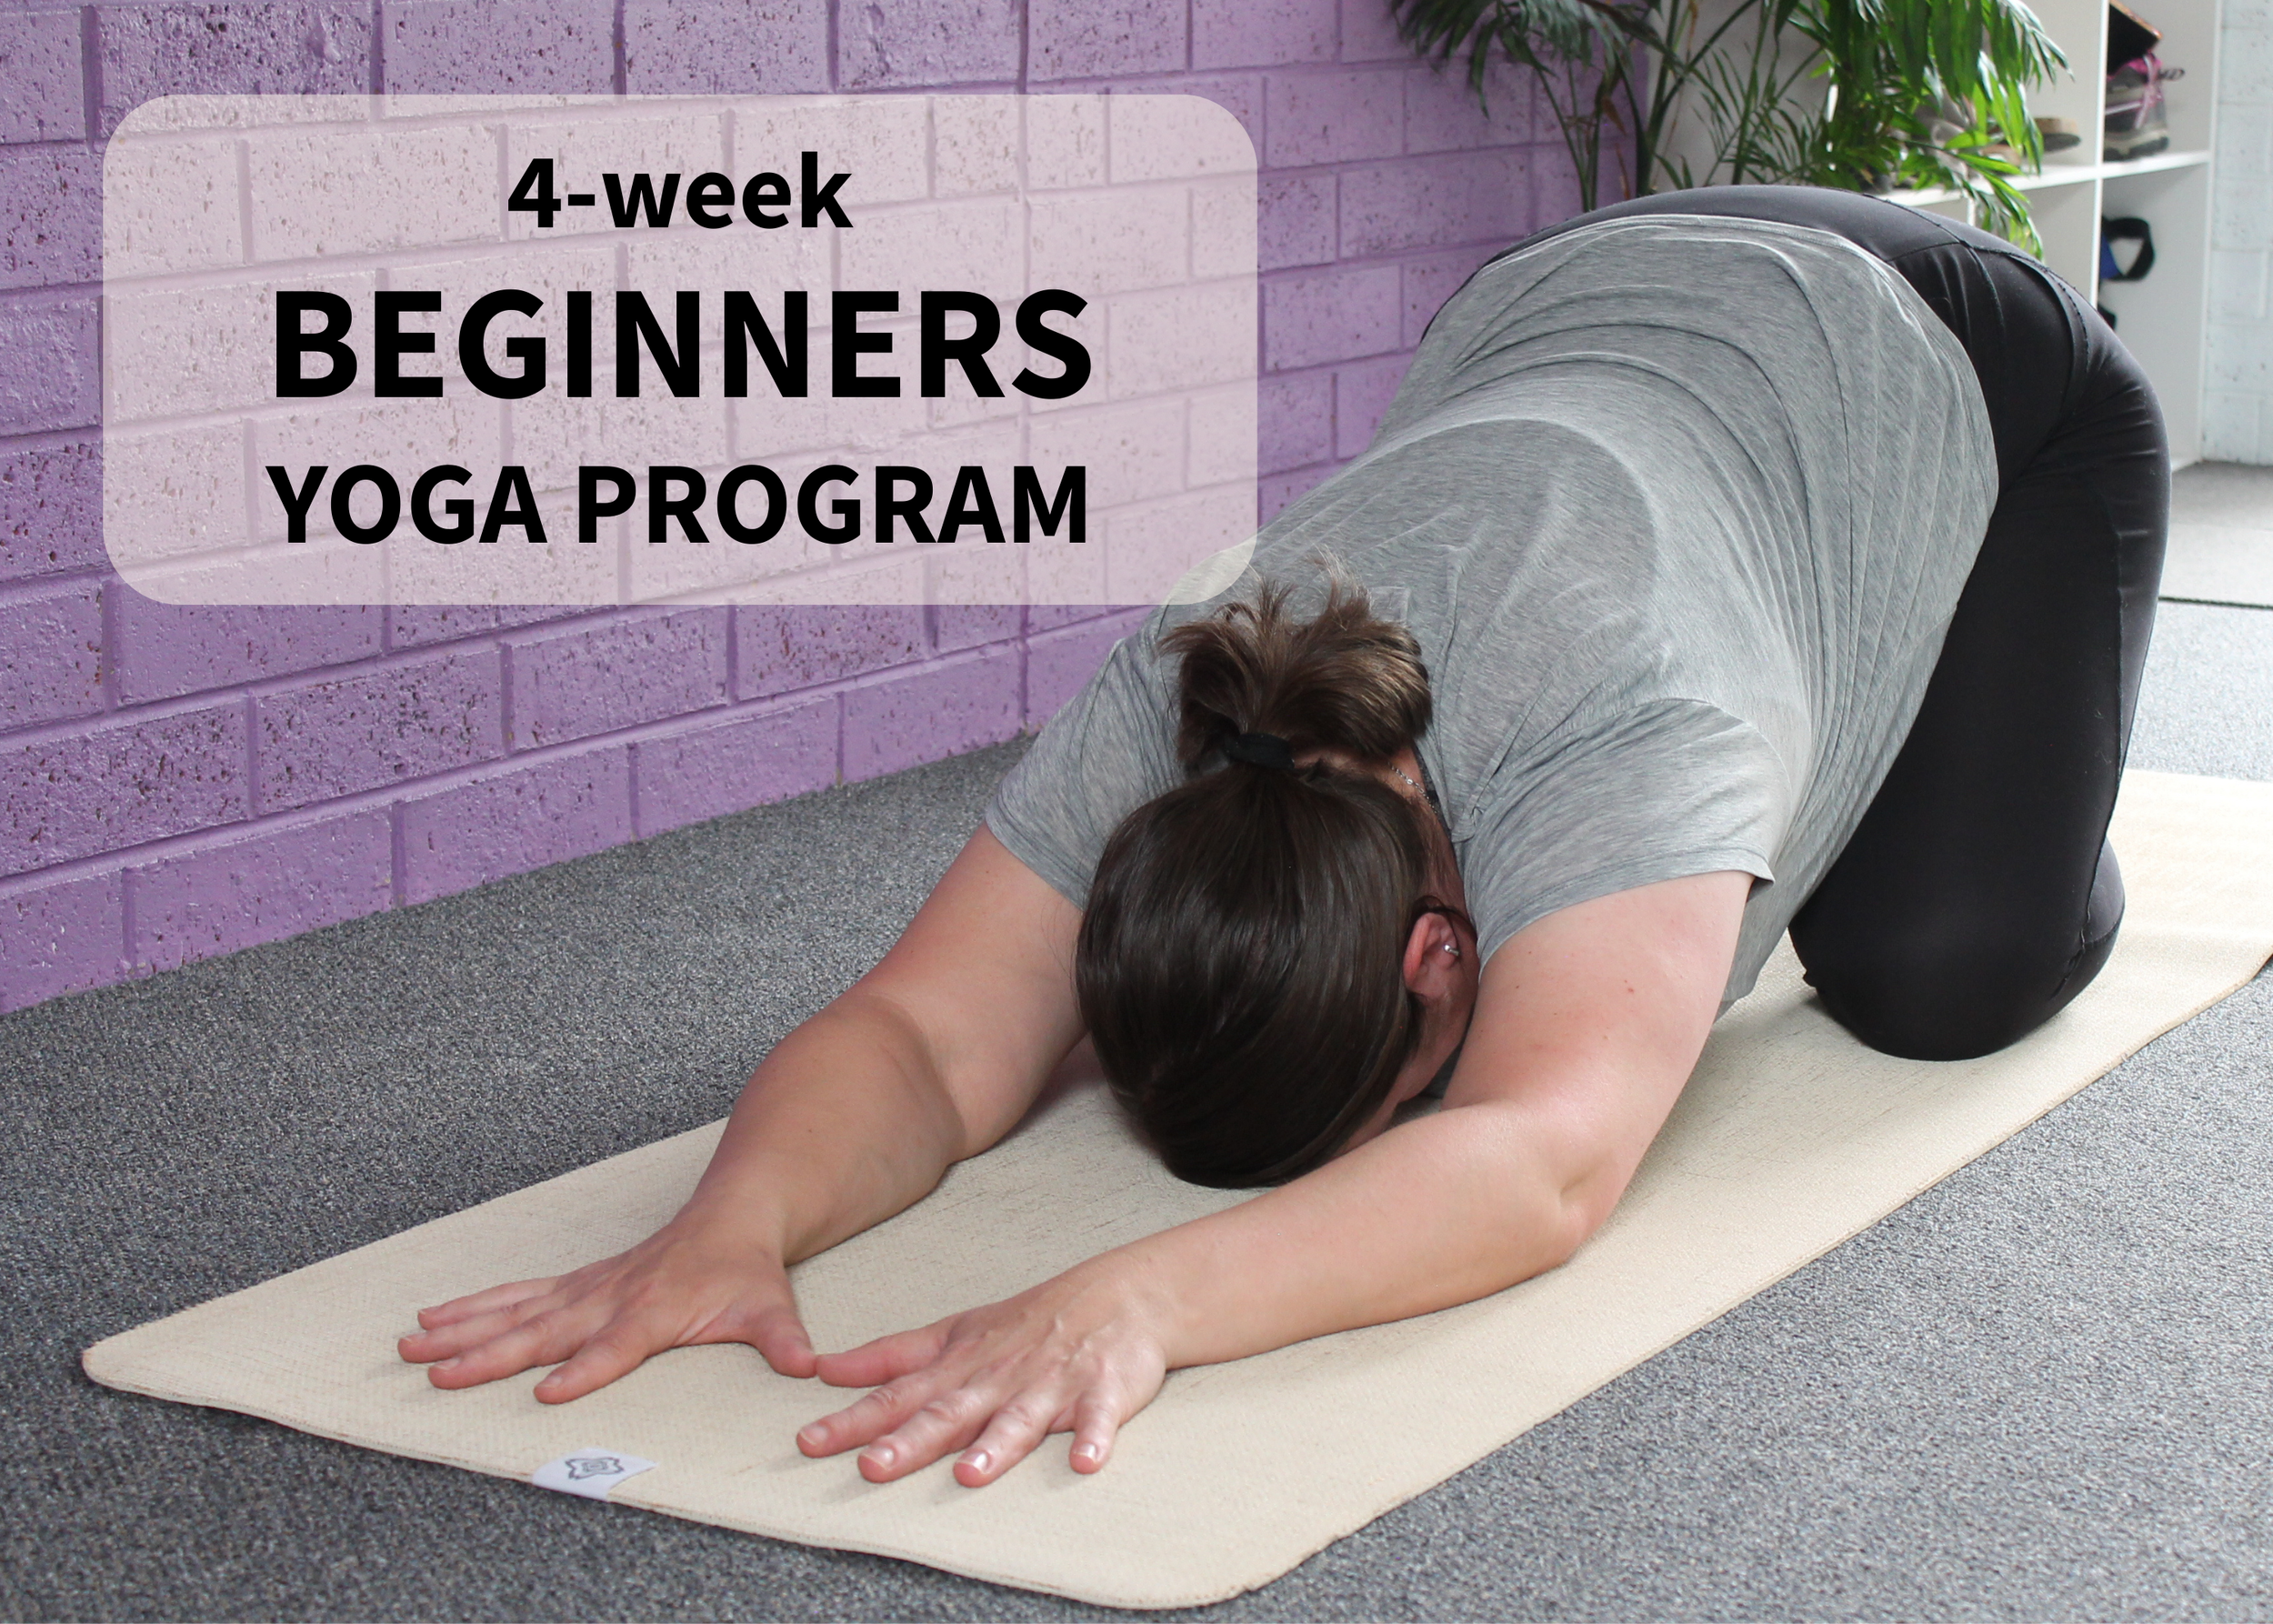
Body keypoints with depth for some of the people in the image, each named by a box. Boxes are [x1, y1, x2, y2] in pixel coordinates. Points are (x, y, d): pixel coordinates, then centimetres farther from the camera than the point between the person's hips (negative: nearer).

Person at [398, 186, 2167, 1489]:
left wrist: (1127, 1303, -72)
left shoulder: (1613, 725, -48)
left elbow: (1540, 1164, -59)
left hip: (1942, 371, -4)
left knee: (1937, 977, -13)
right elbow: (928, 1039, -35)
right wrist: (736, 1220, -57)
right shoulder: (1156, 718, -33)